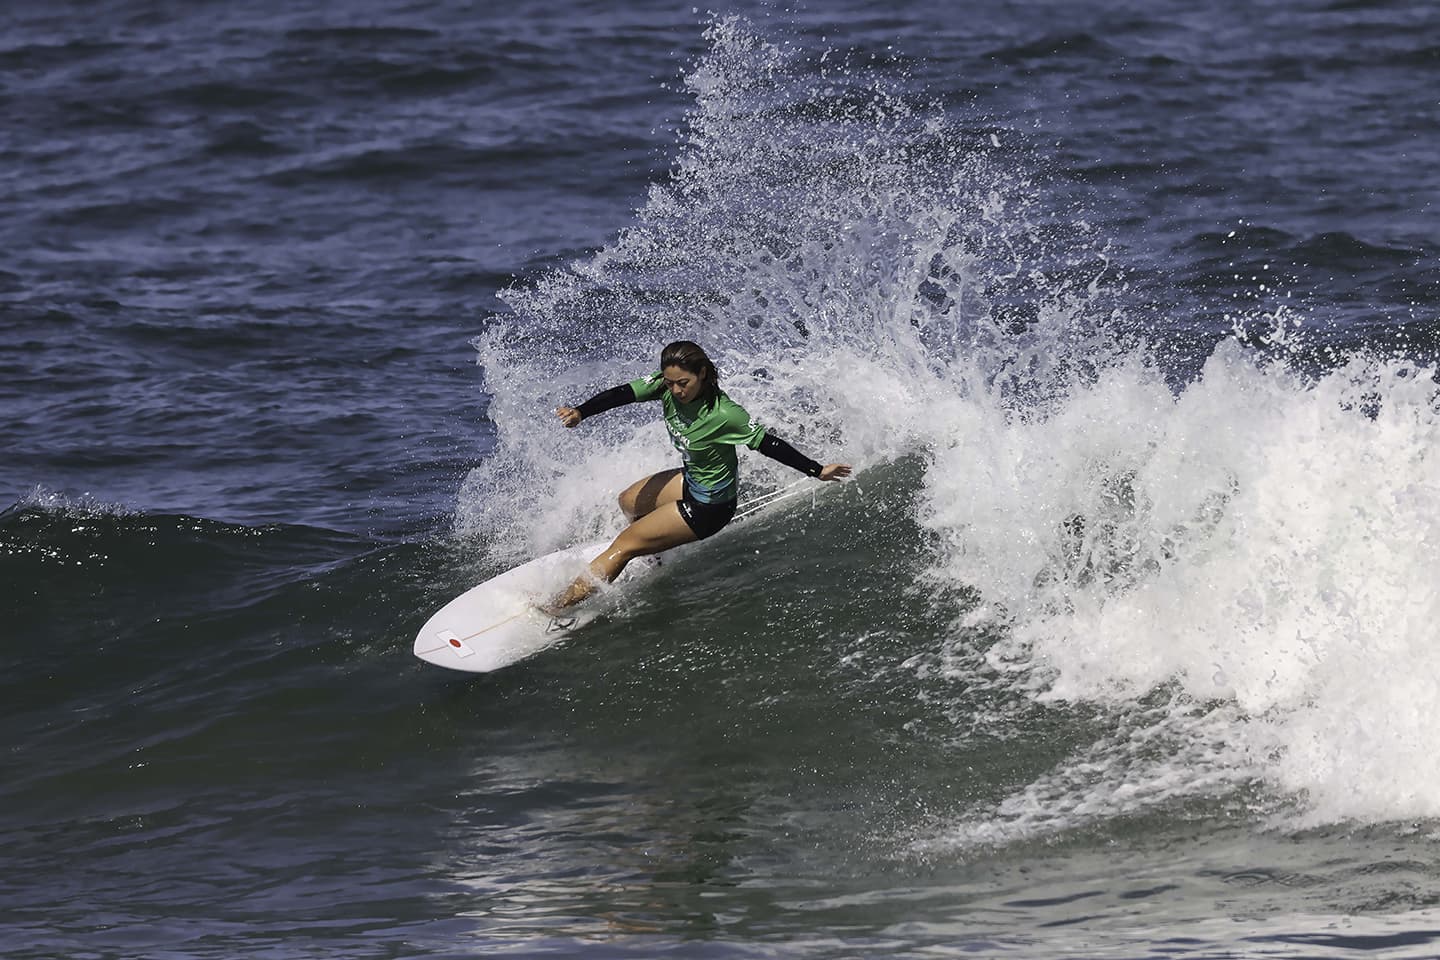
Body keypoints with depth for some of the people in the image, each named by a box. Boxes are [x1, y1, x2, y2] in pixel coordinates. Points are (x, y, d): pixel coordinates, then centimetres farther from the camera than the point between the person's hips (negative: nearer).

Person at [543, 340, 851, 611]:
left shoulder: (722, 414, -34)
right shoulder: (669, 385, -17)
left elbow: (768, 444, -27)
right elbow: (624, 394, -24)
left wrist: (817, 471, -23)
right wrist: (580, 412, -41)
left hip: (709, 503, -7)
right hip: (690, 480, 7)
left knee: (624, 544, -2)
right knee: (628, 503, 27)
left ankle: (559, 607, 7)